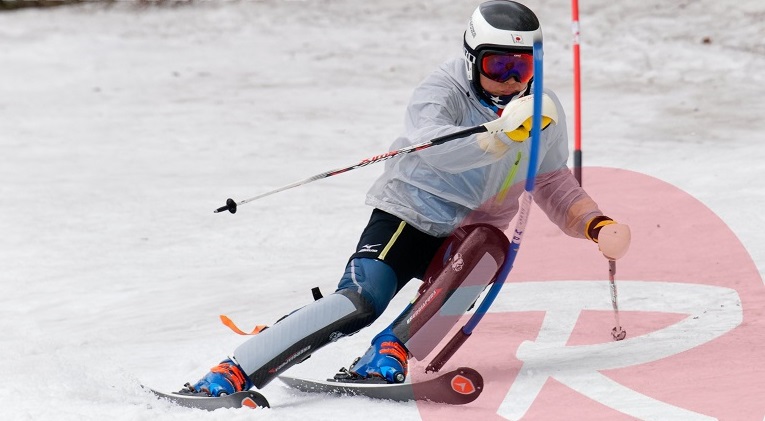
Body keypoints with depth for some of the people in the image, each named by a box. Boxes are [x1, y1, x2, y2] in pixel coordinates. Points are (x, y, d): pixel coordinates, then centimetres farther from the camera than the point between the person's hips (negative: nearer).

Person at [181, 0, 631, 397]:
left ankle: (391, 352, -30)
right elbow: (432, 147, -39)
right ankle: (234, 372, -28)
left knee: (488, 246, -32)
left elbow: (554, 185, 14)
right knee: (361, 301, -27)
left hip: (472, 233, 4)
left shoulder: (546, 113, -1)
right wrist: (504, 135, -52)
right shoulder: (443, 91, -17)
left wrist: (597, 225, -3)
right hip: (409, 215, -4)